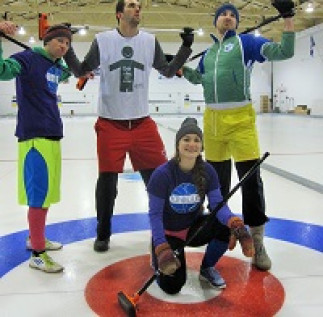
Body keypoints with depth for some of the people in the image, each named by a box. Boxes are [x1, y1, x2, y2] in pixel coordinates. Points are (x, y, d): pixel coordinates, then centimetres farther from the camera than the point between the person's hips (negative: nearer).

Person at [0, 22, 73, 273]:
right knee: (39, 194, -7)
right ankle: (37, 254, 3)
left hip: (52, 135, 9)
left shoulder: (56, 66, 16)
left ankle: (36, 237, 33)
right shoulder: (29, 58, -6)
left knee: (47, 191, 16)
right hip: (35, 136, -9)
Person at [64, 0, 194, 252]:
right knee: (107, 181, 4)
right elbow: (81, 72, 6)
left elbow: (168, 71, 13)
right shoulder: (103, 40, -1)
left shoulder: (150, 41, 6)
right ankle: (103, 235, 24)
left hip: (143, 123, 2)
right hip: (110, 124, -2)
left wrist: (186, 47, 4)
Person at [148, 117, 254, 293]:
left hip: (194, 228, 4)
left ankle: (207, 268, 3)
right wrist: (161, 248, -31)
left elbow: (218, 204, -18)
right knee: (172, 286, -18)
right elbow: (155, 214, -20)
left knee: (226, 226, -25)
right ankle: (158, 258, 17)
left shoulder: (207, 171, -13)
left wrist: (235, 223, -39)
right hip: (167, 234, -4)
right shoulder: (162, 174, -24)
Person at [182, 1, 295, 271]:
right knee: (217, 177, 15)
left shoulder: (245, 42, 4)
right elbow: (197, 78, 35)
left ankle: (257, 242, 3)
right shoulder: (208, 53, 19)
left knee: (251, 179, -8)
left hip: (240, 118, -5)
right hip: (212, 118, 5)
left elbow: (284, 52, -5)